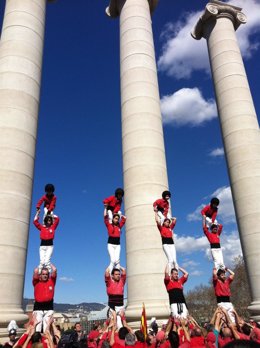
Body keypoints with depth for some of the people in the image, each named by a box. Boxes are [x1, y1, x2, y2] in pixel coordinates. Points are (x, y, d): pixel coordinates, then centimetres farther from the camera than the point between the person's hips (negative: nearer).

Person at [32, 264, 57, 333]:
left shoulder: (51, 281, 10)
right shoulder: (36, 282, 7)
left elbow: (54, 270, 3)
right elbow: (35, 271, -5)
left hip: (49, 306, 1)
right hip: (38, 306, -1)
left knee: (47, 324, -1)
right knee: (37, 323, -5)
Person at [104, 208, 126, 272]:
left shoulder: (119, 226, 11)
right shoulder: (109, 225, 2)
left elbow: (124, 218, 18)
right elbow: (105, 216, -3)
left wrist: (119, 214, 26)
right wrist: (106, 208, 7)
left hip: (118, 245, 3)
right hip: (110, 244, -3)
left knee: (117, 260, -9)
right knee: (113, 260, -15)